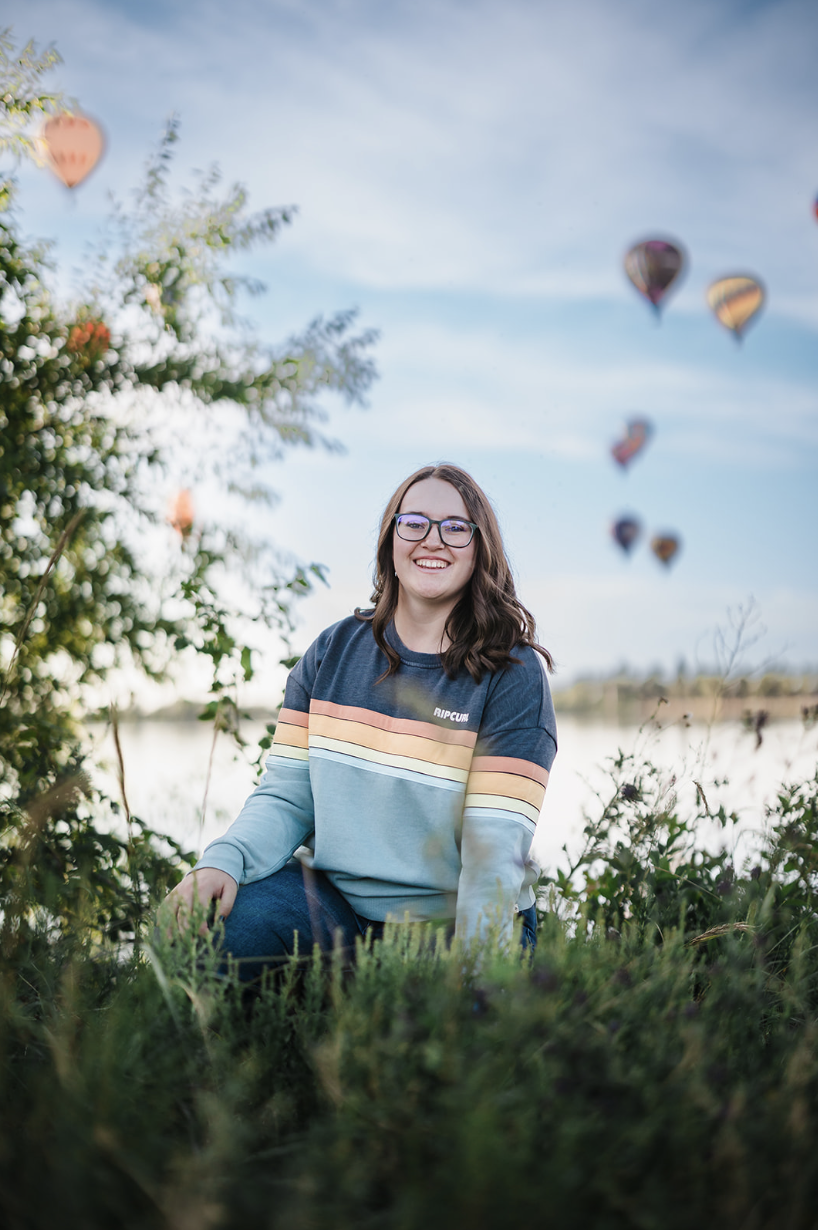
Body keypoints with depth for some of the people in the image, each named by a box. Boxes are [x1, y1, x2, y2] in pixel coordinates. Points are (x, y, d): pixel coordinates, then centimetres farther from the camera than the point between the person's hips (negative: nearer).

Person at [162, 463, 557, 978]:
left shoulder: (514, 675, -7)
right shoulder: (333, 652, 5)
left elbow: (497, 843, -14)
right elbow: (286, 795, 2)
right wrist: (224, 860, -18)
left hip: (451, 921, -2)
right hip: (332, 901, 2)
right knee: (213, 919, -24)